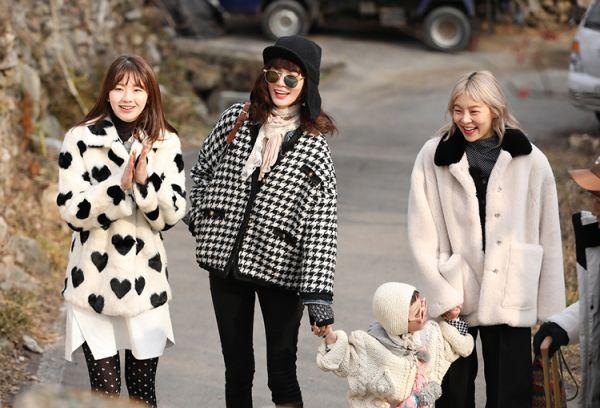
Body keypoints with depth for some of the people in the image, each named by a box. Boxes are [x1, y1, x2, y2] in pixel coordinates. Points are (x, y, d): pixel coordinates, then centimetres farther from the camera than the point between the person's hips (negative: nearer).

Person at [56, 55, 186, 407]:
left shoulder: (166, 144, 3)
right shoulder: (80, 140, -4)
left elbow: (172, 215, -2)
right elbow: (72, 211, -10)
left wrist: (146, 180, -19)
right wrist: (119, 185, -23)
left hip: (146, 281, 2)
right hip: (94, 282, -2)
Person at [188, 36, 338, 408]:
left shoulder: (314, 147, -6)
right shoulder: (236, 121, 2)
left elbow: (322, 228, -9)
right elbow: (202, 172, 17)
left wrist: (318, 295, -15)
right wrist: (202, 220, 5)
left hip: (280, 269, -3)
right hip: (226, 263, 3)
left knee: (282, 375, 2)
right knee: (237, 370, 13)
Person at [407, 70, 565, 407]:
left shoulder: (531, 161, 0)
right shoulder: (434, 156, 1)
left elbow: (549, 239, 3)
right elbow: (422, 237, 0)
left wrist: (550, 313, 3)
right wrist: (442, 294, -8)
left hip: (509, 299, 0)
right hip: (453, 298, 1)